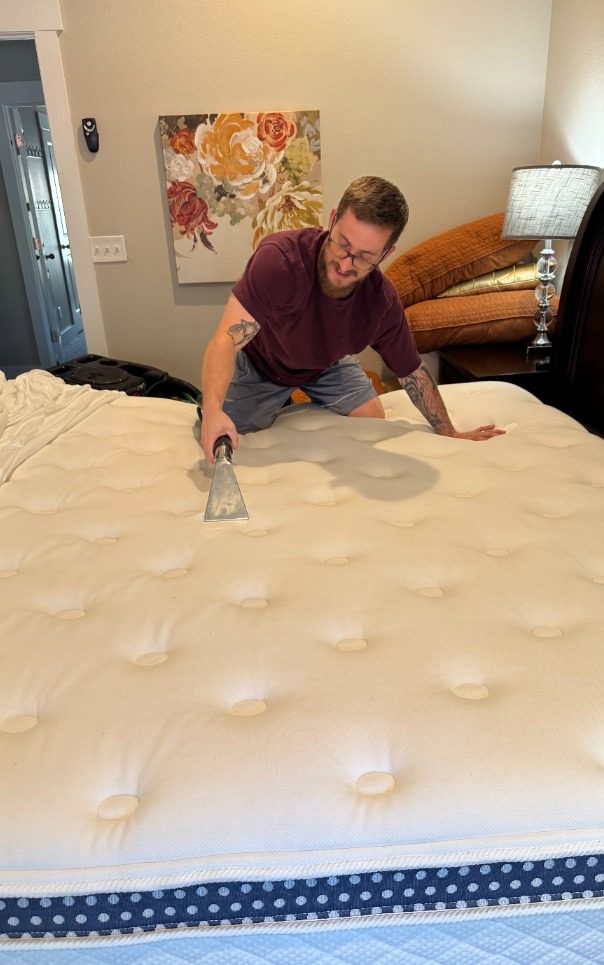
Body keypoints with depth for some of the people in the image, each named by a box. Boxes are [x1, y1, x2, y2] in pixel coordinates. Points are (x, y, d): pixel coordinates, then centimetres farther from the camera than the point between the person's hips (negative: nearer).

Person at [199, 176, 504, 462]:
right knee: (220, 445, -7)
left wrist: (450, 434, -5)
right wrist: (212, 409, -62)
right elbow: (228, 340, -44)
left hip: (327, 365, 3)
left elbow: (412, 372, -11)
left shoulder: (382, 301, -26)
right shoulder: (279, 257, -40)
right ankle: (277, 404, 24)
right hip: (260, 364, -3)